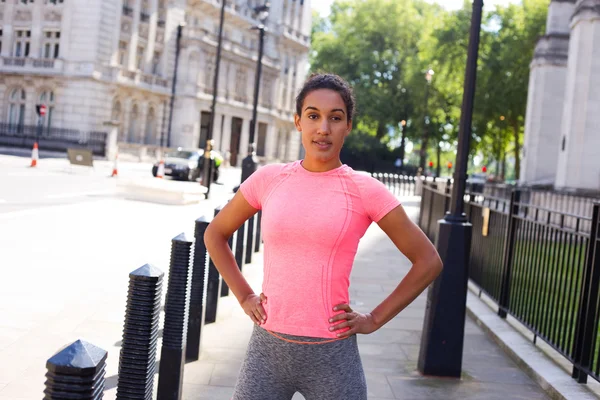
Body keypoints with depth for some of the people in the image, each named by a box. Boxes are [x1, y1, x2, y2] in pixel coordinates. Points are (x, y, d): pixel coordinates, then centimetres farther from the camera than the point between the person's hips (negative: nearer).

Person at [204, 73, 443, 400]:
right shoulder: (269, 179, 1)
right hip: (267, 347, 2)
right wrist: (244, 297, 7)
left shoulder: (364, 190, -6)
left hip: (331, 354, -2)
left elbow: (428, 262, 0)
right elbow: (215, 234, 16)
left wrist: (375, 320, -3)